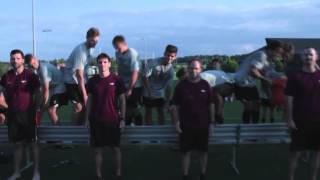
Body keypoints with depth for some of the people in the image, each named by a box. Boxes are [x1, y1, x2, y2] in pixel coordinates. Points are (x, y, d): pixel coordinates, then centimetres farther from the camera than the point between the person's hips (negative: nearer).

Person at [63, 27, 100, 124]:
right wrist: (84, 94, -24)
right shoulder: (80, 51, -27)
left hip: (81, 80, 8)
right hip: (72, 80, -7)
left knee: (85, 105, 5)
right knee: (78, 107, -14)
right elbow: (79, 75, -26)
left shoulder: (91, 48, -2)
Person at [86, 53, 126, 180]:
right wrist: (88, 117, 3)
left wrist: (122, 118, -4)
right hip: (96, 120, 2)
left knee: (115, 148, 5)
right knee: (97, 149, 6)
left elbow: (122, 100, 0)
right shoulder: (92, 81, 4)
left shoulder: (117, 80, -3)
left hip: (113, 120, -2)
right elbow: (90, 100, 9)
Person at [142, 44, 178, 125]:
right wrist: (149, 92, -18)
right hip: (148, 93, -3)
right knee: (148, 111, 5)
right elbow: (144, 77, -19)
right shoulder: (153, 63, -22)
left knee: (161, 111, 6)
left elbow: (169, 87, -6)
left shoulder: (171, 70, -10)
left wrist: (168, 101, -10)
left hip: (160, 94, 3)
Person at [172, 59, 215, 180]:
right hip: (186, 125, -1)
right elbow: (176, 106, 0)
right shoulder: (181, 86, -2)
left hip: (203, 124, 1)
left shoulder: (205, 85, 1)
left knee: (203, 151, 10)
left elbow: (211, 105, 4)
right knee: (186, 151, 4)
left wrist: (211, 122, 1)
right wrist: (177, 122, -6)